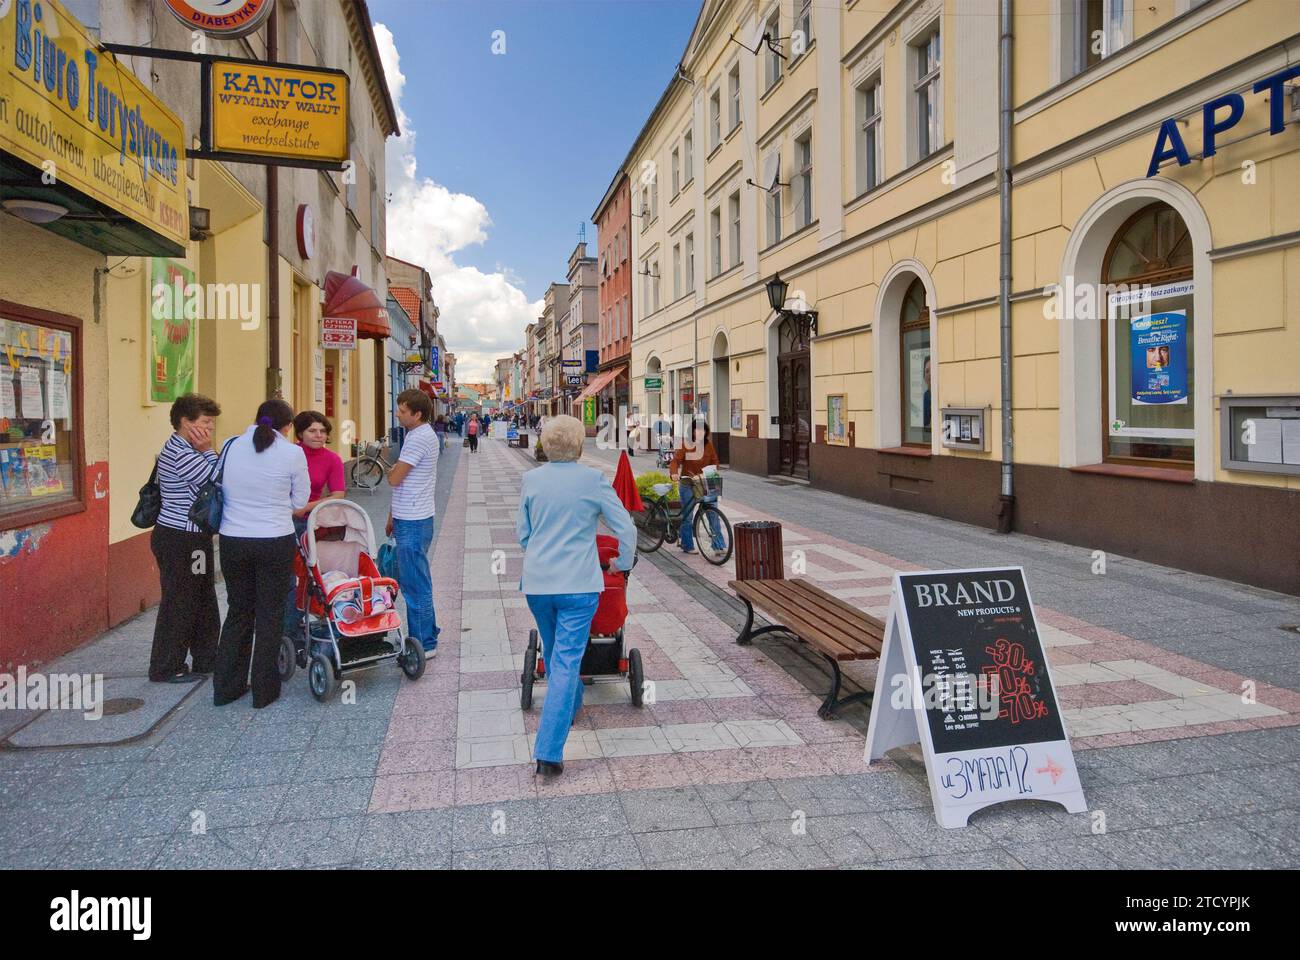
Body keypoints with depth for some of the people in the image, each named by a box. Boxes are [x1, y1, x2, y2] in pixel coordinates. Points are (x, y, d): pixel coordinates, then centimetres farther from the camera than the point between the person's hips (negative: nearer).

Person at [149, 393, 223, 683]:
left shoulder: (187, 450, 12)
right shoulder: (178, 453, -20)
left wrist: (205, 452, -3)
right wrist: (208, 451, -14)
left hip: (192, 539, 10)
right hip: (179, 540, -10)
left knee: (204, 600, 16)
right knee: (179, 603, 1)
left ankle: (206, 659, 28)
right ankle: (166, 669, 14)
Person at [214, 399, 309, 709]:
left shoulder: (232, 446, 0)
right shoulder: (292, 453, -9)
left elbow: (223, 489, 10)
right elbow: (300, 501, -1)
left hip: (232, 541, 4)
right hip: (275, 542, -3)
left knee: (239, 611, 18)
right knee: (270, 615, 9)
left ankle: (226, 686, 25)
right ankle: (264, 691, 17)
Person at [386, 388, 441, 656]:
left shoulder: (420, 438, -18)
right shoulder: (419, 434, 14)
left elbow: (394, 479, -18)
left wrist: (392, 470, 5)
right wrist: (393, 515, 20)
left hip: (413, 523, -10)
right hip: (410, 519, 10)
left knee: (415, 584, -3)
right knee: (413, 581, 17)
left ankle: (424, 644, 6)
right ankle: (427, 635, 28)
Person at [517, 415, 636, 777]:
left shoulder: (530, 480, 2)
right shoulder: (594, 480, -6)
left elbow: (522, 533, 12)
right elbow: (625, 527, -2)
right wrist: (622, 563, 15)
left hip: (536, 582, 4)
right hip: (578, 584, -4)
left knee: (554, 653, 24)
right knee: (567, 661, -3)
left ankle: (570, 707, 48)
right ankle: (548, 752, -8)